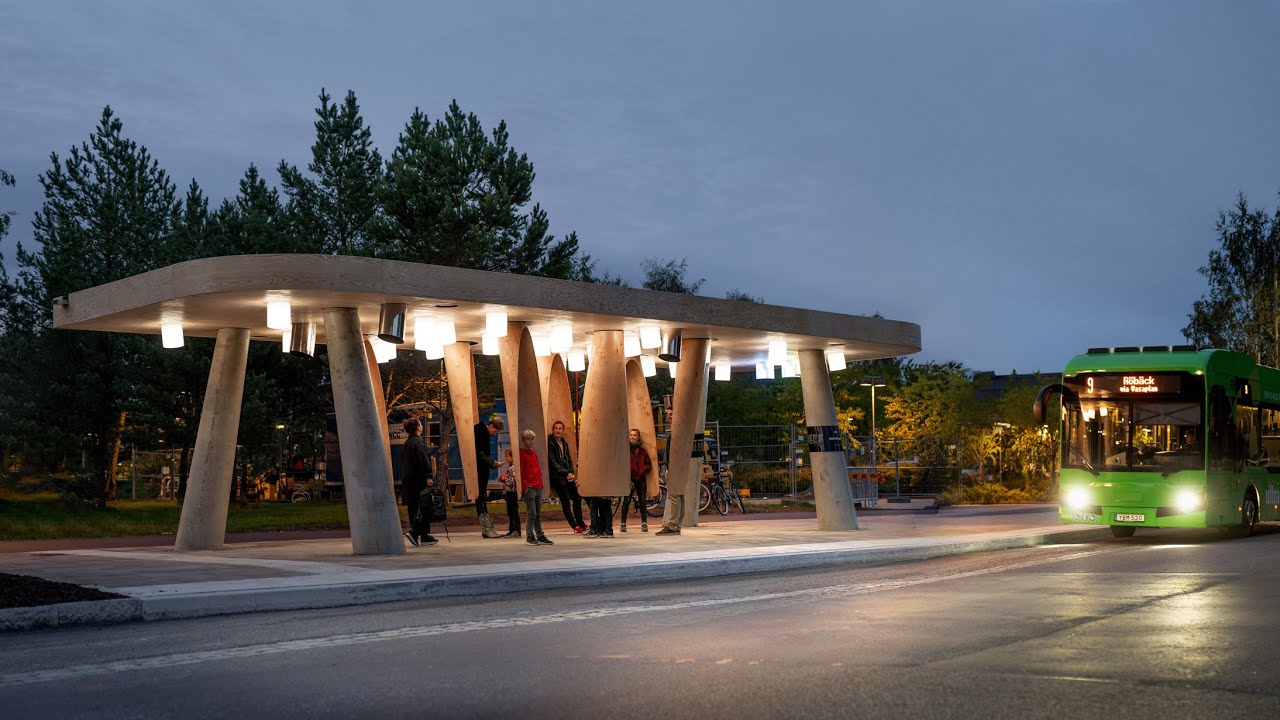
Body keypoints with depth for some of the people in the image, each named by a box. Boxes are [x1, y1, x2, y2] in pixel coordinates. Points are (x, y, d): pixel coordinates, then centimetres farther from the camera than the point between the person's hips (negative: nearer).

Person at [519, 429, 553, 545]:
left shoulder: (534, 453, 17)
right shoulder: (521, 453, -5)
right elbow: (520, 471, -9)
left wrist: (540, 482, 14)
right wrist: (525, 486, -14)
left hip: (538, 487, 7)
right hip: (529, 488, -7)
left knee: (538, 514, 10)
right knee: (531, 514, -7)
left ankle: (540, 536, 14)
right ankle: (530, 536, 0)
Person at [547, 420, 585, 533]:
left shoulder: (564, 443, 15)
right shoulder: (550, 443, -8)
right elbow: (553, 462, -12)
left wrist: (571, 473, -2)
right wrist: (566, 473, -14)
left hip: (568, 476, 7)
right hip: (557, 476, -7)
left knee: (577, 498, 8)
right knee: (566, 501, -7)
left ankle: (581, 525, 19)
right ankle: (575, 526, 0)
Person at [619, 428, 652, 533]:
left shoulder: (643, 451, 10)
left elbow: (649, 464, 14)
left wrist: (644, 469, -5)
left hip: (641, 479, 3)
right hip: (629, 479, -2)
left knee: (642, 501, 4)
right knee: (626, 500, -1)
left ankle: (644, 523, 7)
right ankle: (623, 524, 4)